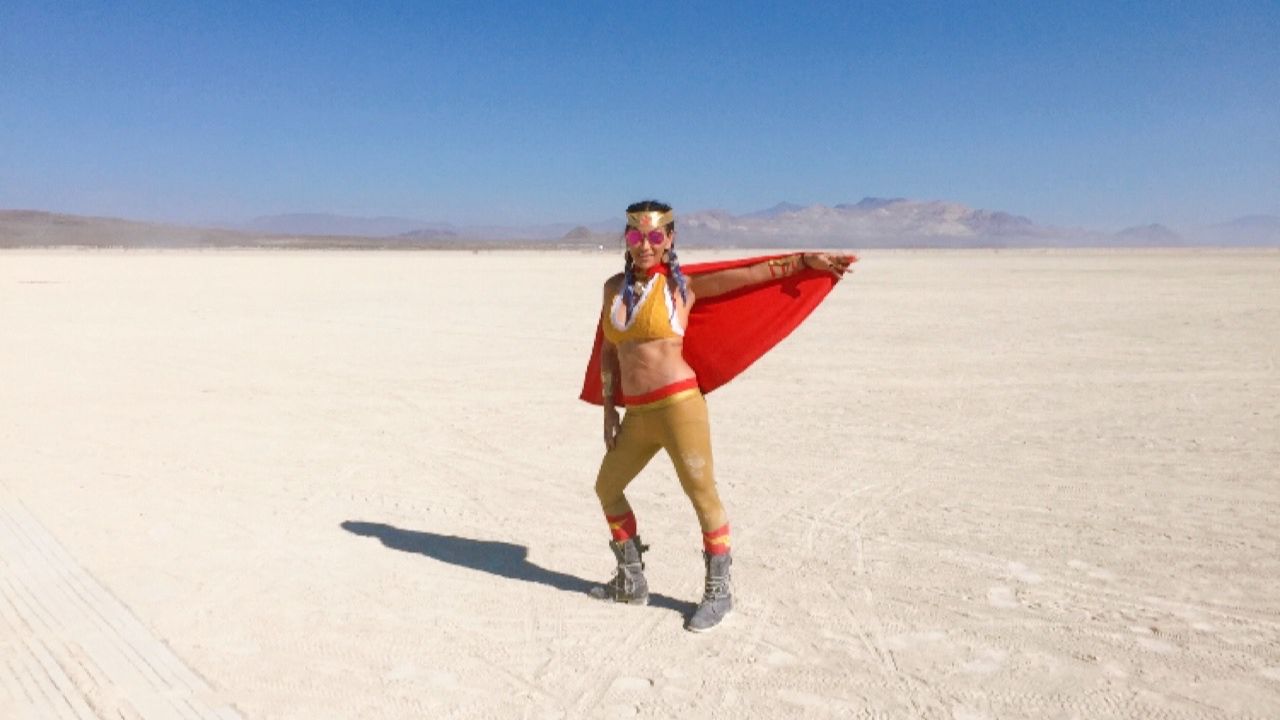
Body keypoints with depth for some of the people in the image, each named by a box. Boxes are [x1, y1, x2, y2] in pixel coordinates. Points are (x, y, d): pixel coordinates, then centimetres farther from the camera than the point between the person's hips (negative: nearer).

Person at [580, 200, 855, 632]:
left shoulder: (682, 285, -1)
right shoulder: (614, 287, 11)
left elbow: (751, 274, -6)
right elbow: (608, 350, 16)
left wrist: (806, 261, -12)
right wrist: (608, 409, 13)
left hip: (678, 405, -6)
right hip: (637, 414, 6)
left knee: (703, 497, 2)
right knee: (606, 489, 17)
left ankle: (719, 593, 21)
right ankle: (631, 582, 34)